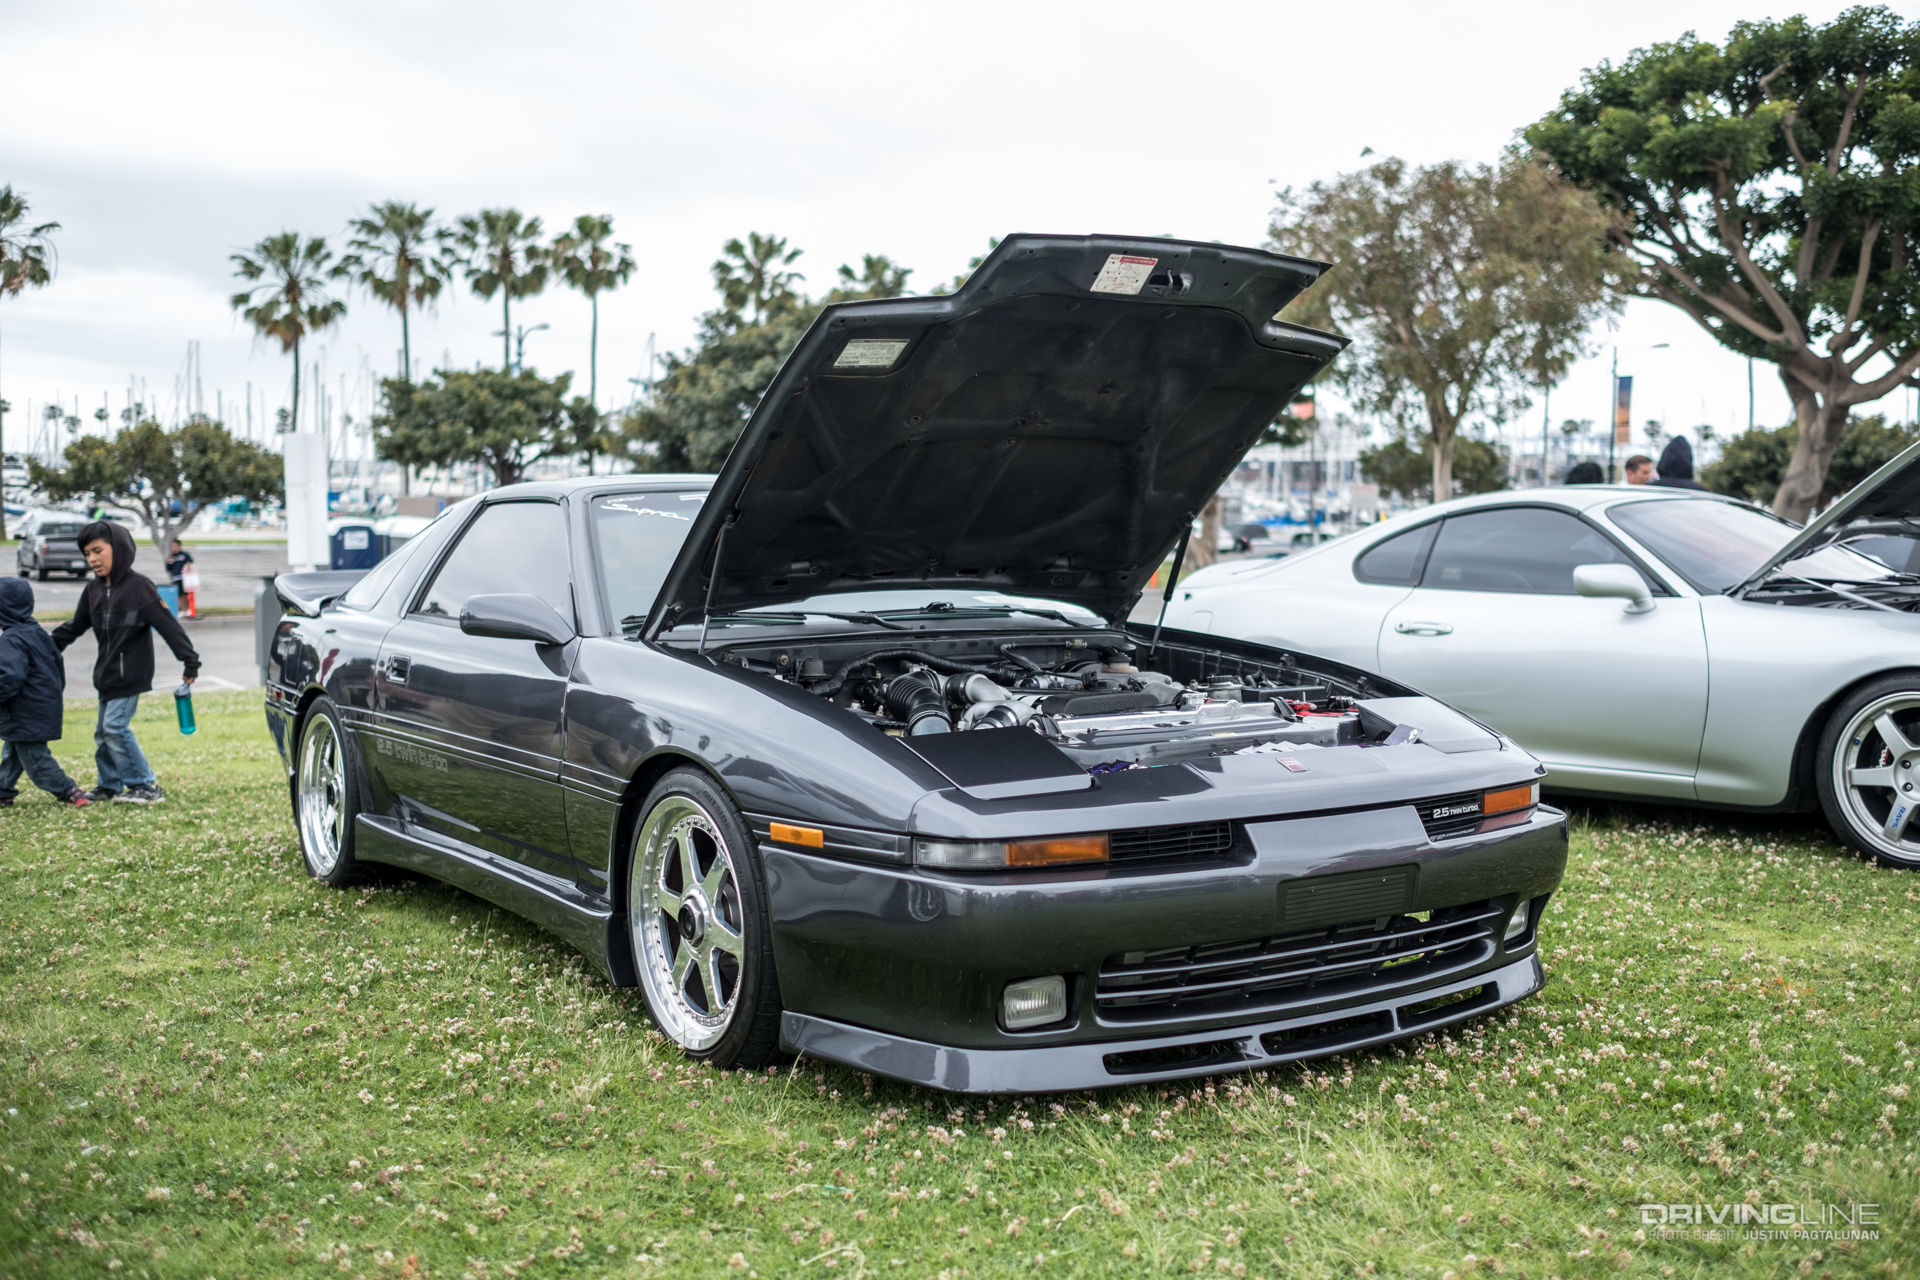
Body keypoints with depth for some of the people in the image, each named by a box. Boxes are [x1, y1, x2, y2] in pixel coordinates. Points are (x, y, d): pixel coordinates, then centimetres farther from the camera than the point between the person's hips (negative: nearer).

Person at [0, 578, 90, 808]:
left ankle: (69, 792, -5)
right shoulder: (38, 633, 10)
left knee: (35, 759, -4)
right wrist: (55, 694, 24)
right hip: (47, 707, 10)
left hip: (25, 715, -10)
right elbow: (59, 666, 17)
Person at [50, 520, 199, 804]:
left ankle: (146, 786, -5)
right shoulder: (93, 589, 7)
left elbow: (168, 625, -16)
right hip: (107, 672, 7)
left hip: (131, 672, -7)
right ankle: (109, 785, 25)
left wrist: (190, 661, -18)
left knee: (116, 726, -12)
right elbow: (76, 625, 20)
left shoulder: (138, 586, -13)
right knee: (103, 731, 12)